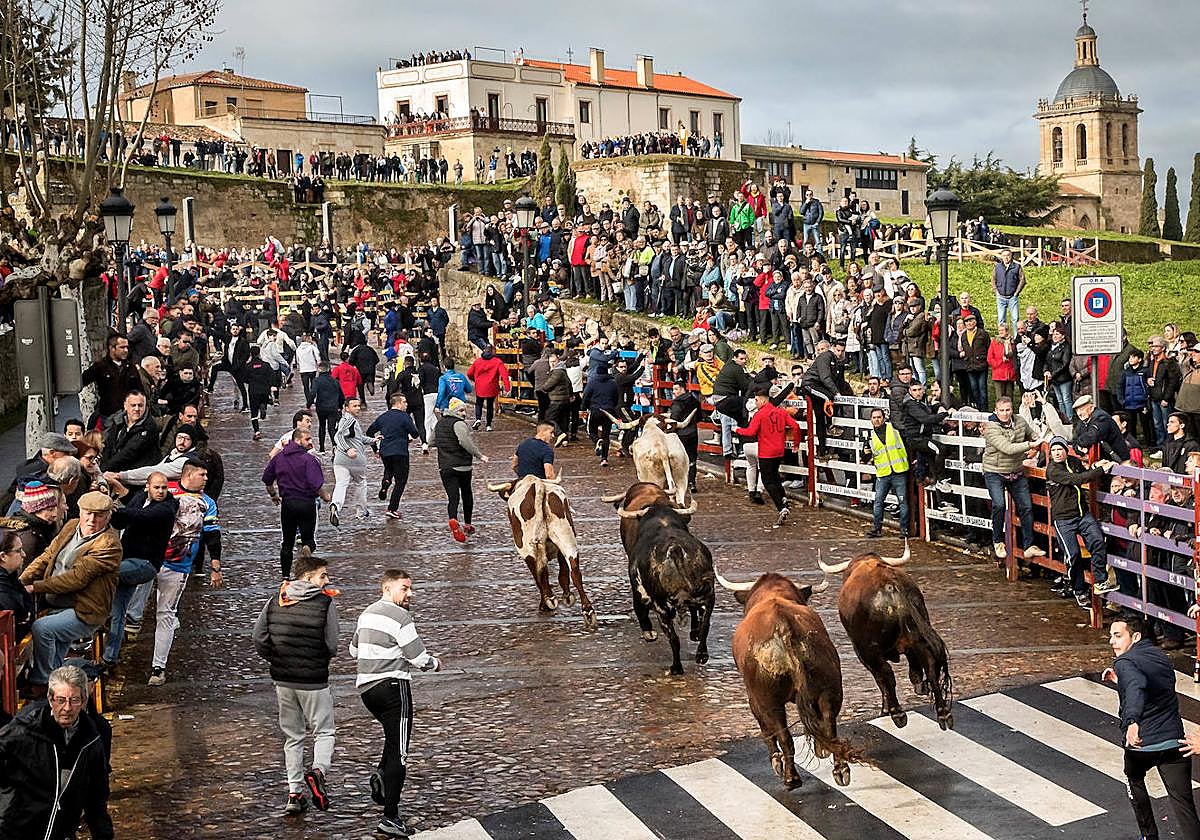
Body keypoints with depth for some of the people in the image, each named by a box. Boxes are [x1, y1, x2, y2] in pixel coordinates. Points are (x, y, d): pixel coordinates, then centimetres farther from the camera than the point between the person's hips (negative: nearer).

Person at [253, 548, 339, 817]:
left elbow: (259, 642, 1)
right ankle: (317, 770, -17)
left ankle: (294, 793, 14)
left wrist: (279, 661, 13)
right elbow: (331, 647, -10)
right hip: (314, 682, -4)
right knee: (324, 732, 10)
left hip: (282, 681, 5)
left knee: (293, 736, 16)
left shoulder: (274, 601, 2)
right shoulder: (326, 603, -12)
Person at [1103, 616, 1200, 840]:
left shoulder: (1125, 663, -12)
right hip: (1174, 741, 4)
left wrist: (1132, 721, -49)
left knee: (1134, 779, 28)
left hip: (1141, 744, -4)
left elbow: (1136, 689, -34)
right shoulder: (1161, 657, 13)